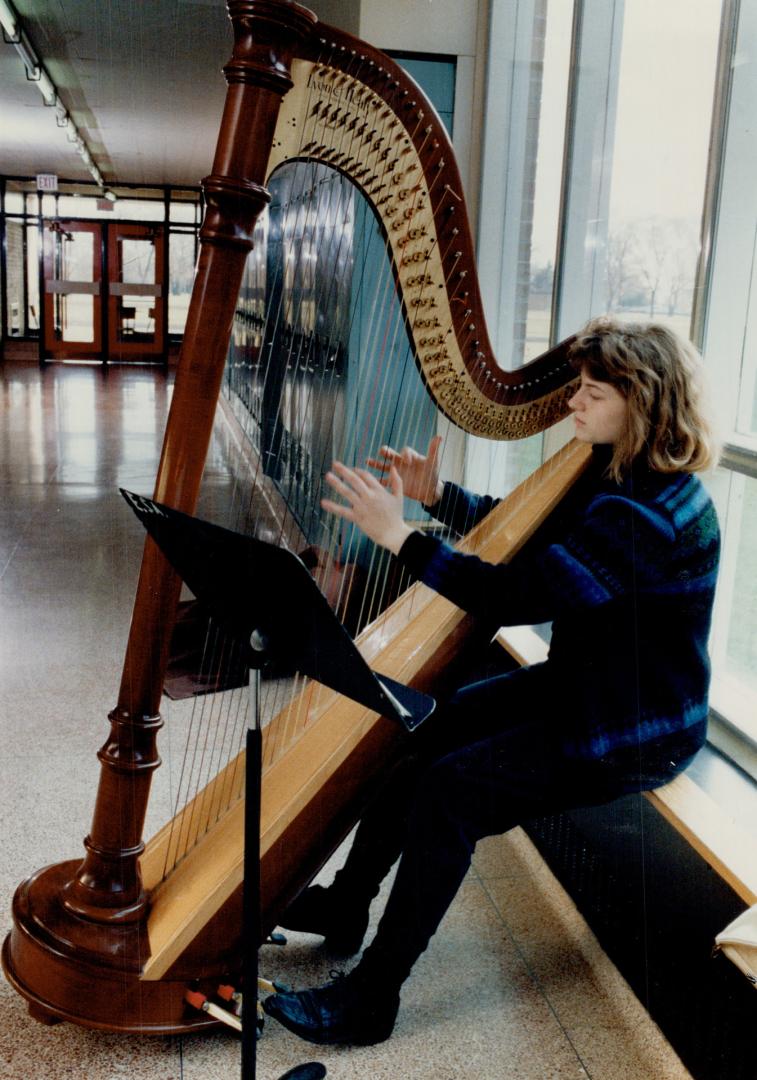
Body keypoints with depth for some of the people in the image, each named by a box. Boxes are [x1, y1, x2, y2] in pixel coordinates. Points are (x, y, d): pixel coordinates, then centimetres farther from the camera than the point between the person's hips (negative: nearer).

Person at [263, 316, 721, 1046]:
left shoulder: (652, 515, -29)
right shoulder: (612, 474, 2)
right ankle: (345, 904, 21)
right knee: (417, 729, 5)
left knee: (450, 793, -20)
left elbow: (518, 595, -33)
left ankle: (369, 998, -4)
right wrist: (438, 497, -2)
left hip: (633, 732, -10)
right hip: (579, 687, 10)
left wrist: (400, 536, -31)